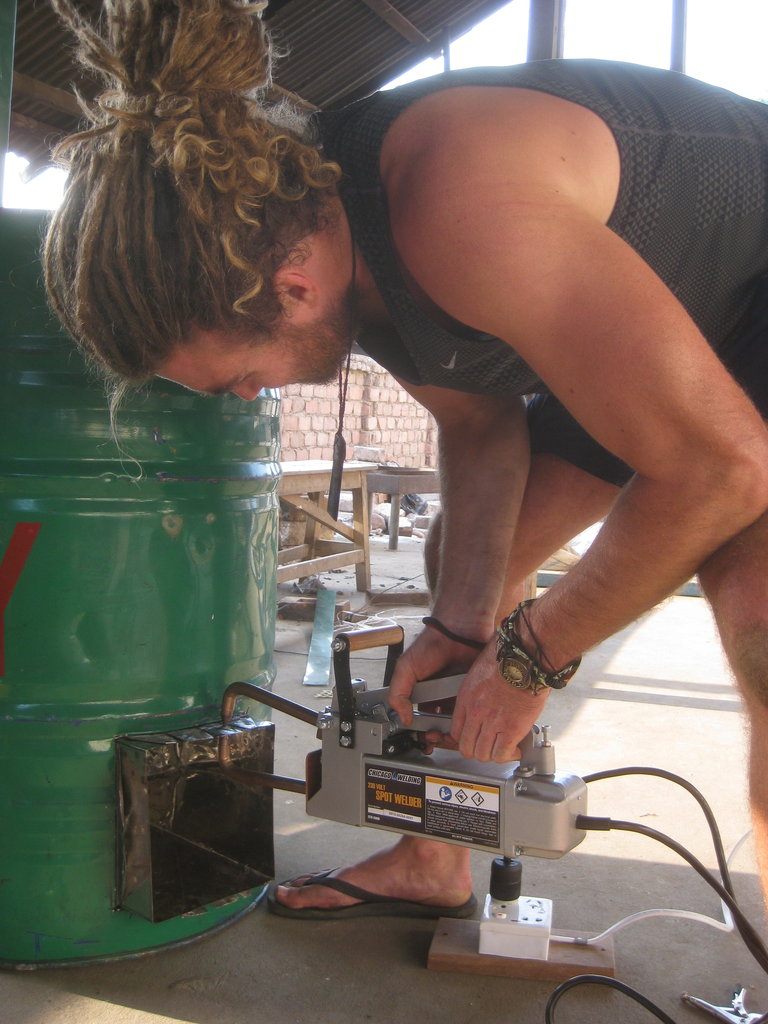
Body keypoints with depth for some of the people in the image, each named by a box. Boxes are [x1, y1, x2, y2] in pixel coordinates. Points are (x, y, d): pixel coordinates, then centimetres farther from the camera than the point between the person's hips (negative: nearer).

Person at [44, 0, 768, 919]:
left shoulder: (455, 208, -40)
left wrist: (529, 655, -24)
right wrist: (459, 624, -9)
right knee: (477, 558, 6)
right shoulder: (323, 223, -11)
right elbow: (479, 424, 0)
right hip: (651, 324, 8)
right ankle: (430, 865, 21)